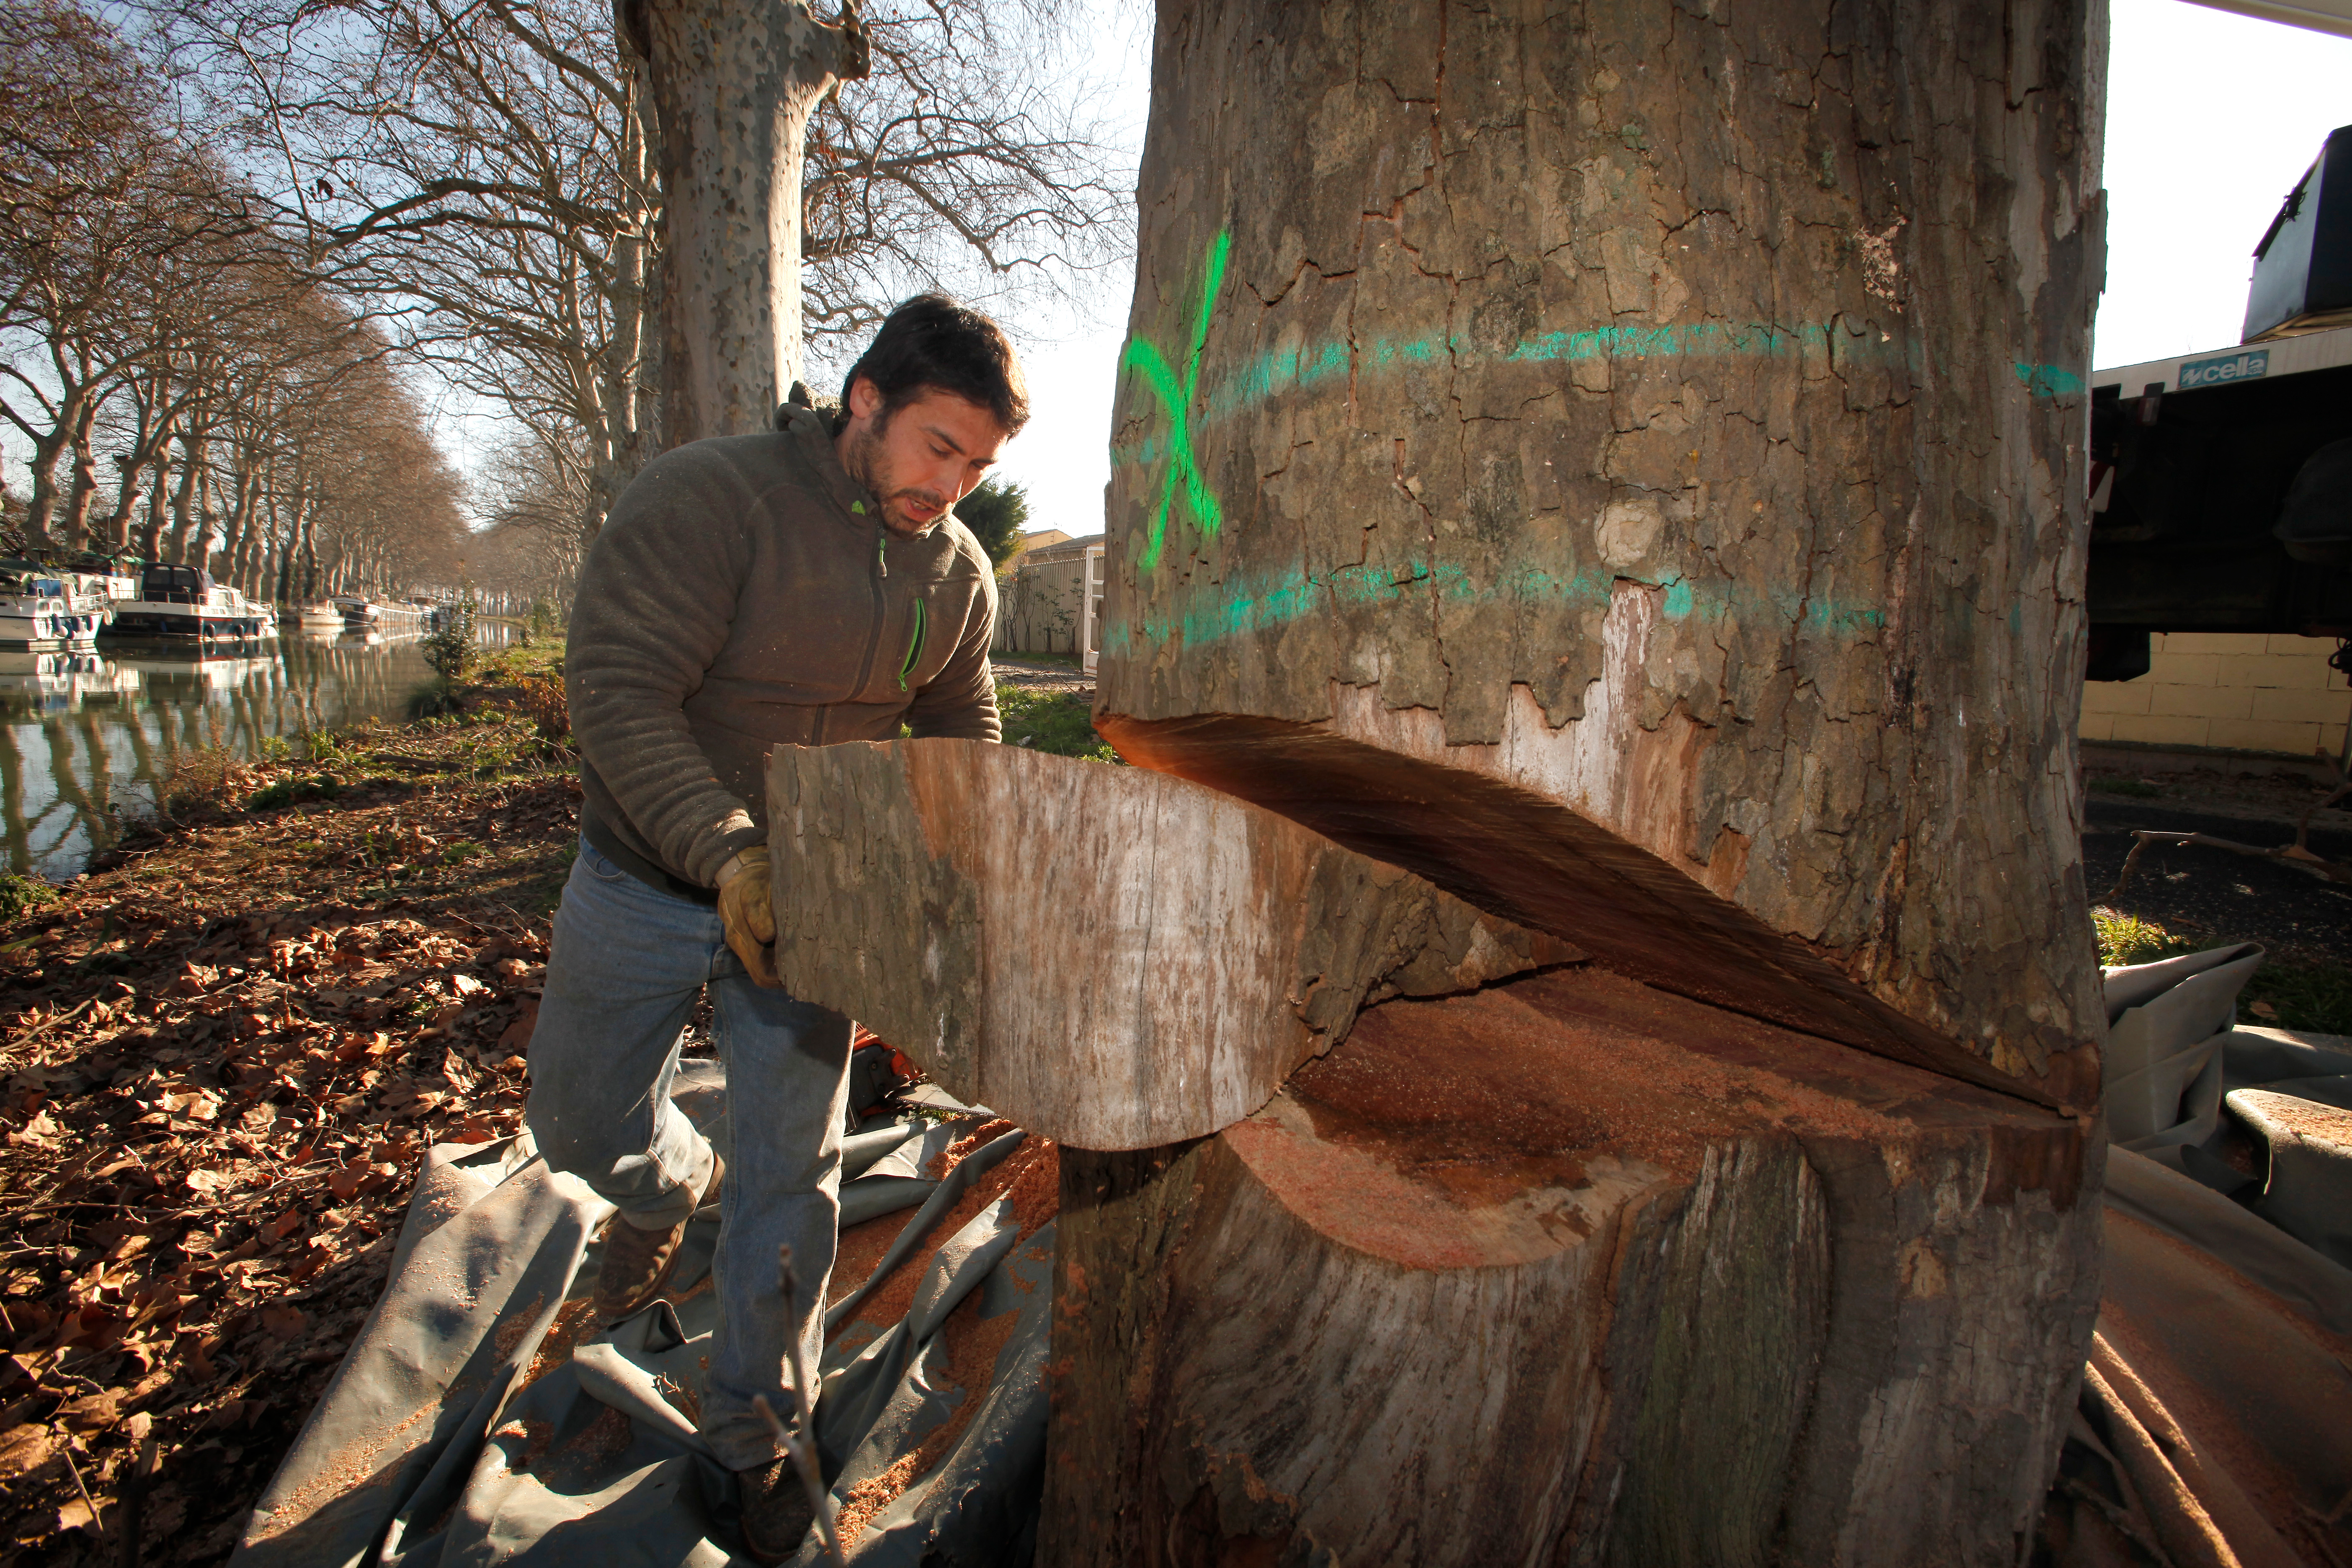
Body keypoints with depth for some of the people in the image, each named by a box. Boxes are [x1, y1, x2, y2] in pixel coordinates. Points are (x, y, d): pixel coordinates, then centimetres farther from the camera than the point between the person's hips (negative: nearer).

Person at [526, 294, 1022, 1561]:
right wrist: (725, 852, -36)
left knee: (789, 1172, 7)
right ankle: (670, 1185, 55)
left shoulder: (958, 571, -4)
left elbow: (961, 735, 7)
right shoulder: (706, 496, -20)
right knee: (581, 1122, 18)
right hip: (647, 878, -1)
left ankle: (752, 1422, 30)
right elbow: (617, 690, -25)